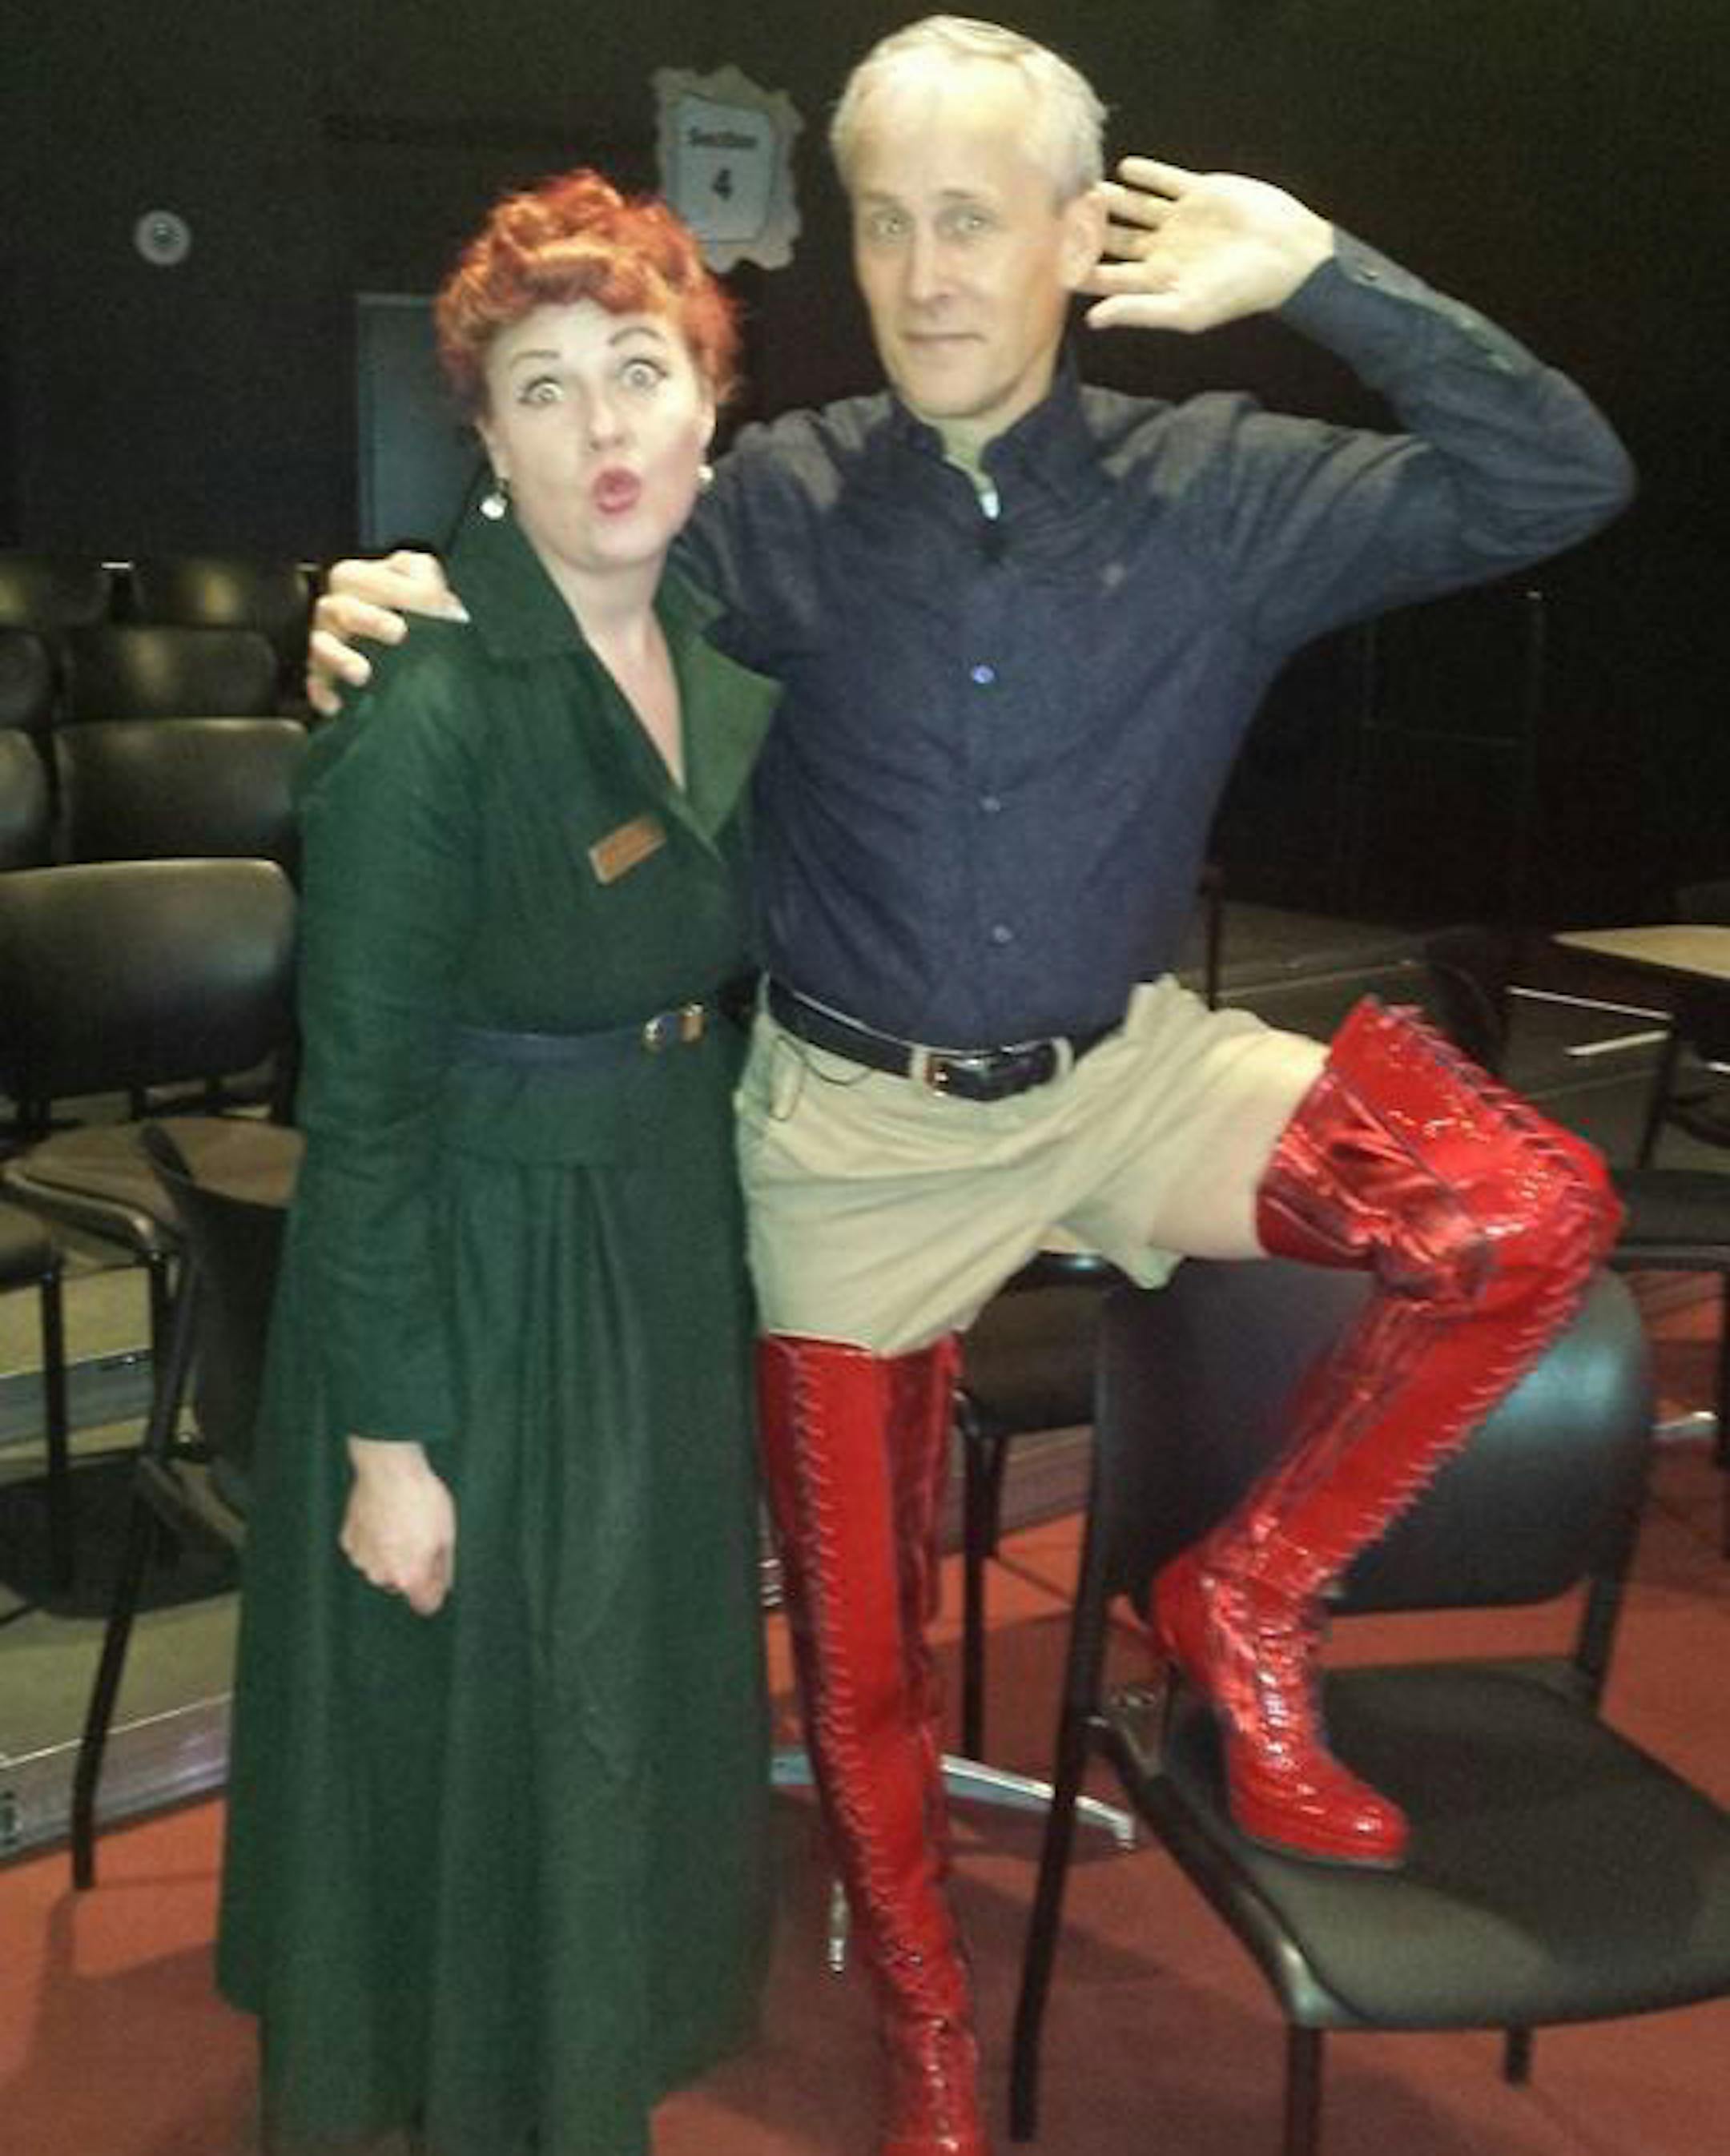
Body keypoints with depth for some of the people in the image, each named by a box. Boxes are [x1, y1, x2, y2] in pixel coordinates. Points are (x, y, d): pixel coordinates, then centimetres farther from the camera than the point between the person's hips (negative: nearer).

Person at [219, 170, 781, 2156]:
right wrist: (388, 1439, -16)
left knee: (642, 1693, 23)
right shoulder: (429, 709, -23)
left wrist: (735, 1232, 12)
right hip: (479, 1270, -7)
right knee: (478, 1728, 11)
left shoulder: (729, 658, -1)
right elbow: (362, 1101, -19)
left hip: (678, 1250, 7)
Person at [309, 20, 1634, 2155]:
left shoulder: (1218, 490, -7)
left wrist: (1317, 275, -17)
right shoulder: (778, 505, -8)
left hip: (1128, 1073, 1)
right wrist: (396, 599, -20)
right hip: (852, 1126, 0)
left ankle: (1245, 1596, 1)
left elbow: (1562, 481, -11)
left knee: (1527, 1215, -23)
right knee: (859, 1643, 8)